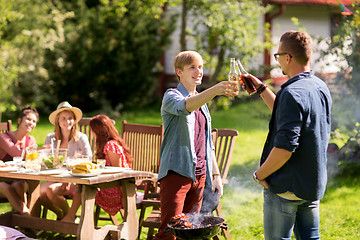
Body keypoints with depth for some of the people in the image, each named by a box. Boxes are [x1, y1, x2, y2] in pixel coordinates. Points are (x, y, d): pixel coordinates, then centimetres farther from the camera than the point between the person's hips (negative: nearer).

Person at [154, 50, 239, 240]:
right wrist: (215, 90, -44)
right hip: (176, 173, -7)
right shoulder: (171, 96, -4)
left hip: (199, 174, 7)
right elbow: (185, 106, -30)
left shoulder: (202, 102, 19)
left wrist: (215, 175, 17)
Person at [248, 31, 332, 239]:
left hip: (287, 187, -8)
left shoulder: (293, 93, -22)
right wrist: (261, 88, 26)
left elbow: (284, 147, -26)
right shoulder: (320, 87, 7)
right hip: (314, 183, 8)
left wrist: (260, 174, -12)